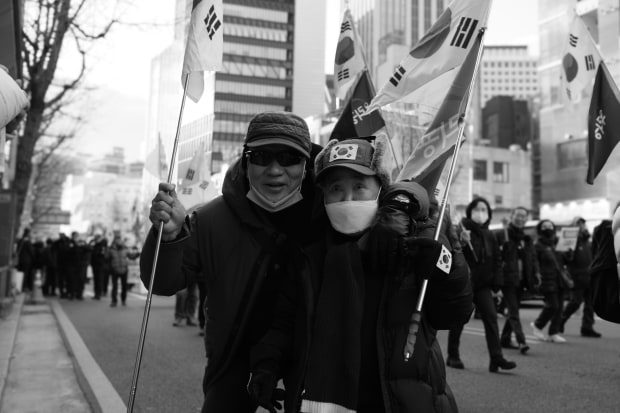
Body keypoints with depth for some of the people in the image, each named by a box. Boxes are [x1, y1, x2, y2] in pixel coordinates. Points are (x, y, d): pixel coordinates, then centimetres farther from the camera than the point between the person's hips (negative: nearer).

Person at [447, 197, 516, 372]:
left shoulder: (489, 236, 9)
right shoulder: (462, 231, -8)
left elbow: (497, 261, 12)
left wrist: (496, 285, 6)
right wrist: (462, 242, -37)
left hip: (483, 284, 4)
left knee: (491, 317, -5)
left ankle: (496, 358, -6)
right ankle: (453, 356, 19)